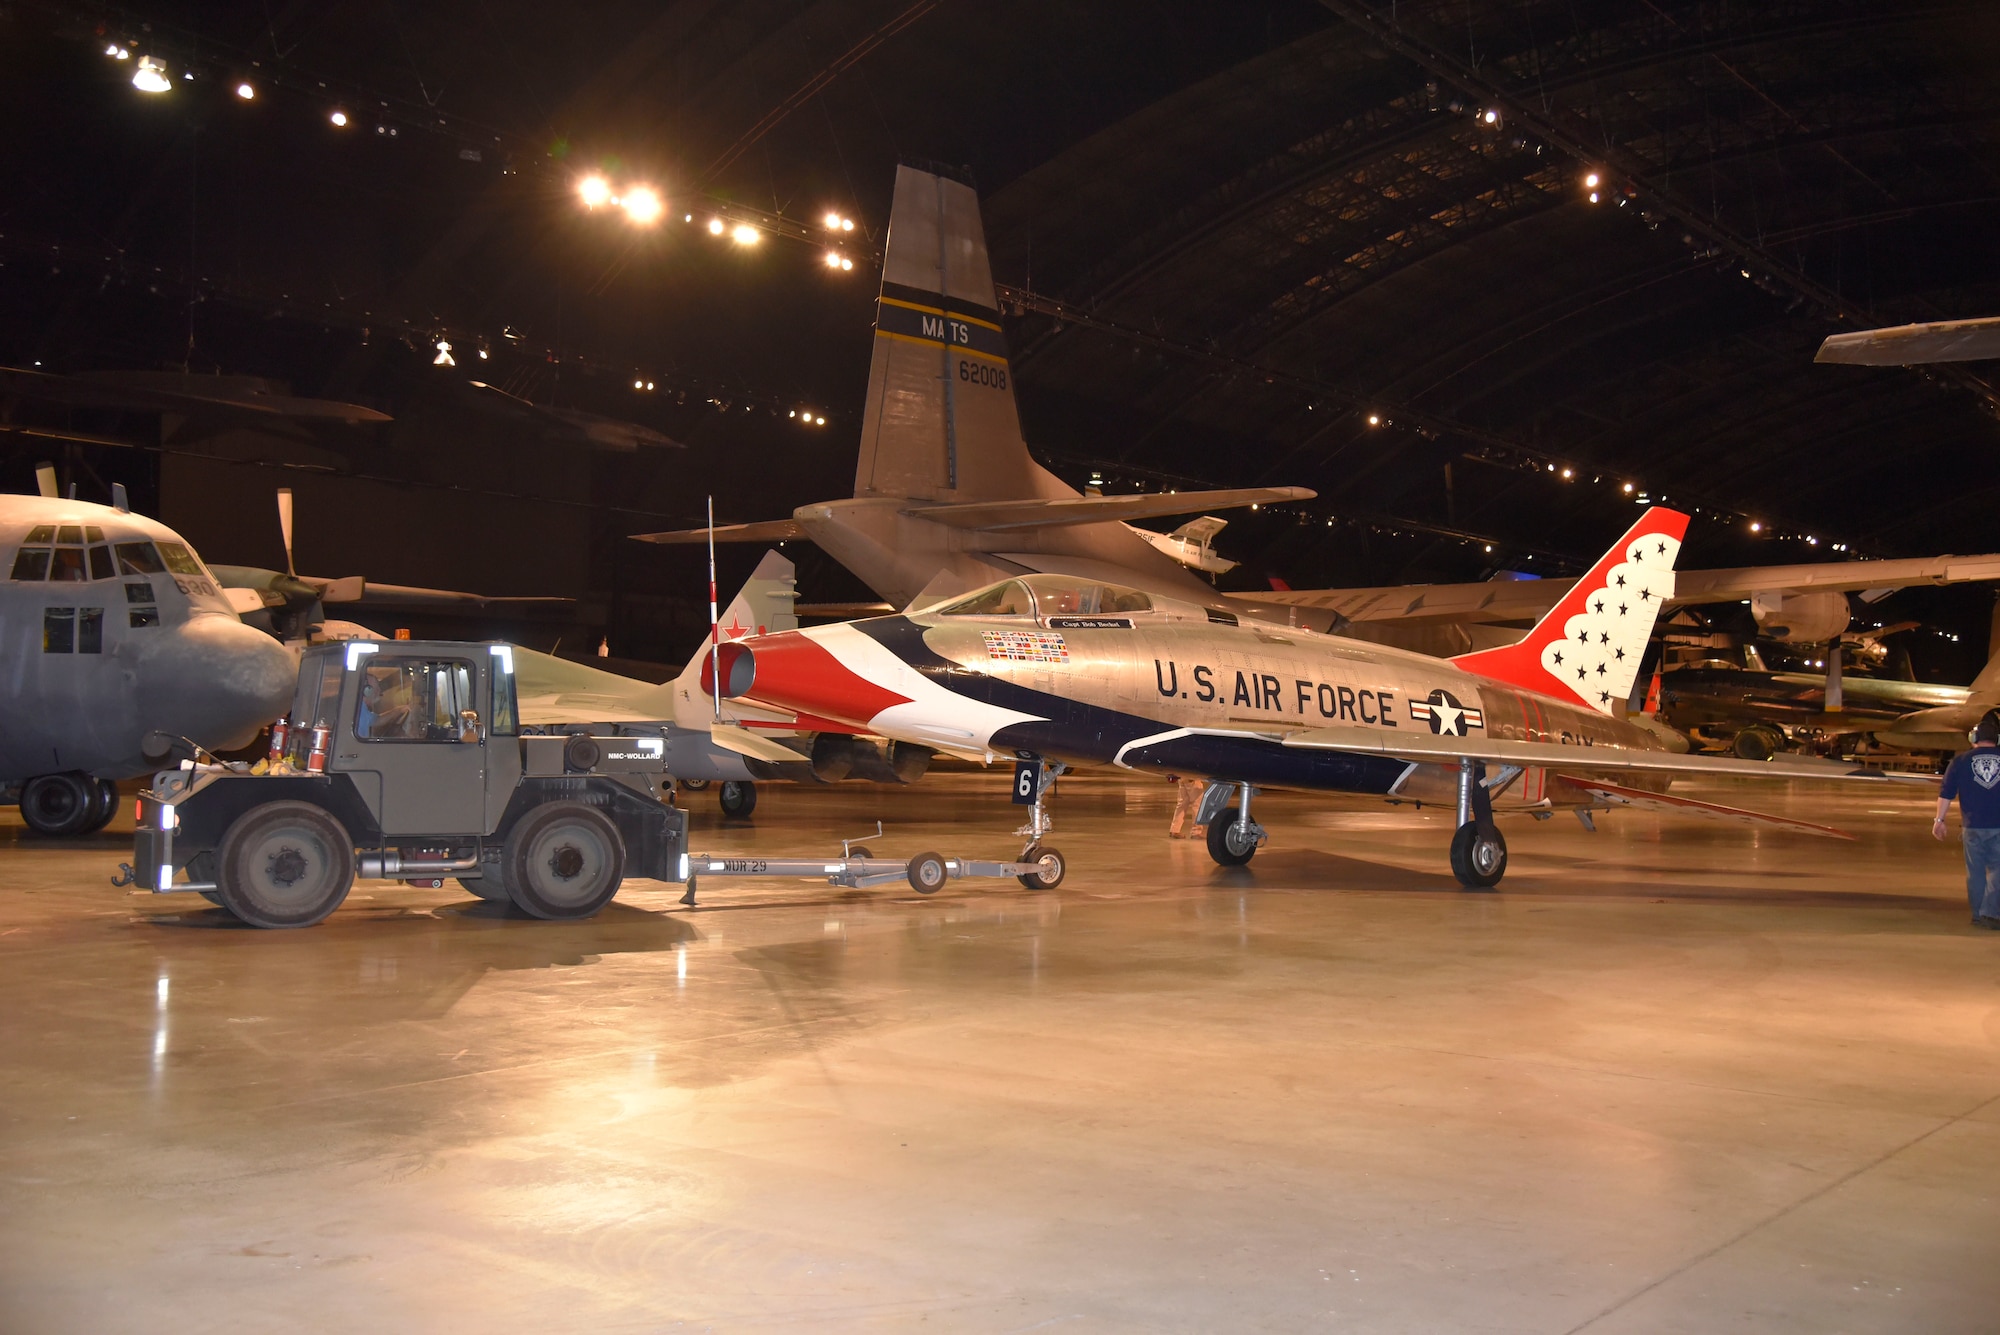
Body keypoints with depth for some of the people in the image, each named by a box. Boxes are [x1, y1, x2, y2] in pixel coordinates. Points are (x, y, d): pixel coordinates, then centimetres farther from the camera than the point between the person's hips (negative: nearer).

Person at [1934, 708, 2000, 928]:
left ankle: (1978, 914, 16)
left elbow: (1945, 794, -1)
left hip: (1973, 826, 0)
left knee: (1975, 871, 10)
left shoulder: (1961, 761, -1)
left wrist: (1939, 820, 6)